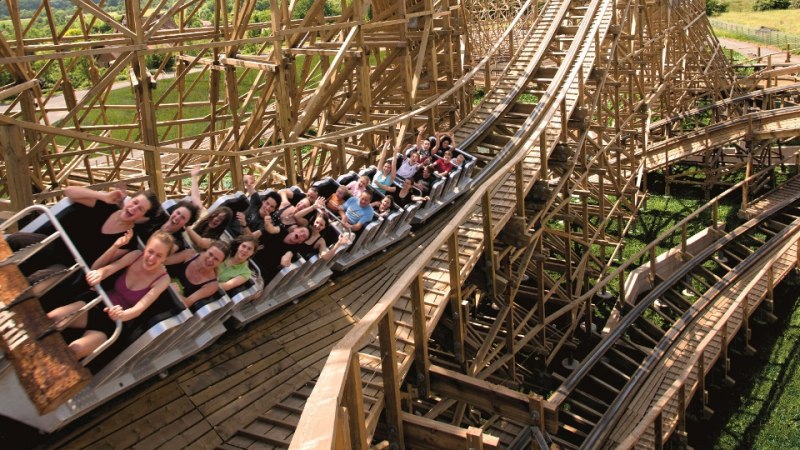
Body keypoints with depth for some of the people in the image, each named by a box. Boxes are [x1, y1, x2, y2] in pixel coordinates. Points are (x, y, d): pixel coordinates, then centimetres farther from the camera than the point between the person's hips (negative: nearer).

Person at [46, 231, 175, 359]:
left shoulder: (163, 279, -14)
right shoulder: (136, 255, -5)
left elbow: (139, 308, -23)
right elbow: (108, 269, -16)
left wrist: (121, 315, -46)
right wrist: (98, 273, -42)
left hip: (114, 321, -3)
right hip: (99, 304, 4)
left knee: (74, 351, -26)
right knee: (49, 319, -20)